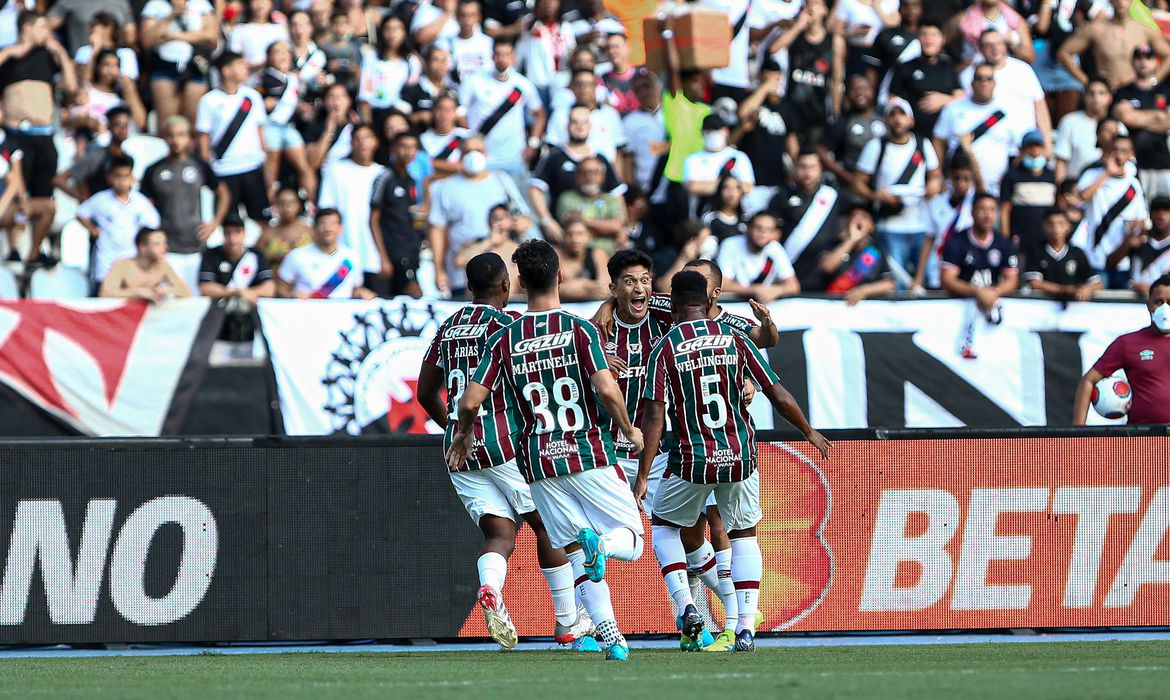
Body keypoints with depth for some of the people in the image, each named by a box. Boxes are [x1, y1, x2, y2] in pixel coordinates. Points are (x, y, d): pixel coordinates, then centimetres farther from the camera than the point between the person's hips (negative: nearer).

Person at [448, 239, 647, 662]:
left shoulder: (504, 341, 2)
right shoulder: (580, 330, -5)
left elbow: (471, 400, -3)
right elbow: (606, 389, -16)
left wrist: (463, 434, 19)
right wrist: (629, 430, 3)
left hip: (539, 465, 2)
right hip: (590, 454, -2)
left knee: (576, 554, 10)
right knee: (631, 541, 7)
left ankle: (609, 632, -8)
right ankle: (600, 544, -28)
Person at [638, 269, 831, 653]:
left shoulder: (665, 349, -4)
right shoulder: (735, 340, 2)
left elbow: (654, 416, -11)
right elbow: (779, 397, 3)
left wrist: (643, 477, -10)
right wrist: (810, 433, 20)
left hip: (691, 460, -2)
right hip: (740, 457, 2)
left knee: (664, 525, 23)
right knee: (744, 536, 20)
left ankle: (685, 605, 3)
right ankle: (746, 627, 8)